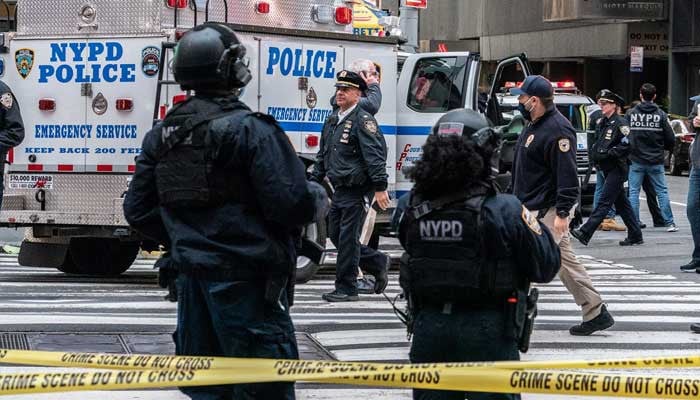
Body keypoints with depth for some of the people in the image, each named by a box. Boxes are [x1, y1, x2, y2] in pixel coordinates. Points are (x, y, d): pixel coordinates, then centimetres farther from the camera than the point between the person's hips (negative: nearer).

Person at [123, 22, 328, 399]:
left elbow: (138, 210, 8)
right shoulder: (250, 130, -15)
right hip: (245, 280, -7)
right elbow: (291, 204, -20)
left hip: (192, 278, 7)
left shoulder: (161, 135, 6)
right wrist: (317, 198, 2)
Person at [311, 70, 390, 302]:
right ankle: (377, 267, 27)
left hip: (357, 191, -9)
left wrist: (380, 188, -24)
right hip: (340, 190, 9)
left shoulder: (363, 120, -12)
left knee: (348, 239, -6)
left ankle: (346, 289, 1)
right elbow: (323, 155, 25)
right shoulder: (332, 121, 16)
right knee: (335, 235, 13)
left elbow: (375, 156, -18)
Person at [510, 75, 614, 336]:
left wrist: (562, 213, -26)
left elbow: (567, 175, -22)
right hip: (532, 208, 10)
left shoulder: (558, 130, -19)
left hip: (547, 211, -10)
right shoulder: (534, 125, 13)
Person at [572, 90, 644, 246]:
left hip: (617, 169, -9)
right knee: (621, 203, 12)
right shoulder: (602, 123, 16)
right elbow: (598, 144, 27)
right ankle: (635, 236, 17)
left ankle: (585, 233, -19)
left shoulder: (620, 123, -11)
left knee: (604, 202, -11)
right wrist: (596, 154, 7)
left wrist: (607, 154, -17)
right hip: (607, 169, 9)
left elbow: (626, 145, -18)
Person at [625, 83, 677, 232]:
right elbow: (670, 139, -4)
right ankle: (669, 223, 6)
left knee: (633, 192, 6)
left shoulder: (630, 114, -5)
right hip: (656, 161, 0)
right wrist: (666, 148, 18)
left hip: (636, 160, 0)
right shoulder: (660, 115, -5)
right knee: (662, 192, 7)